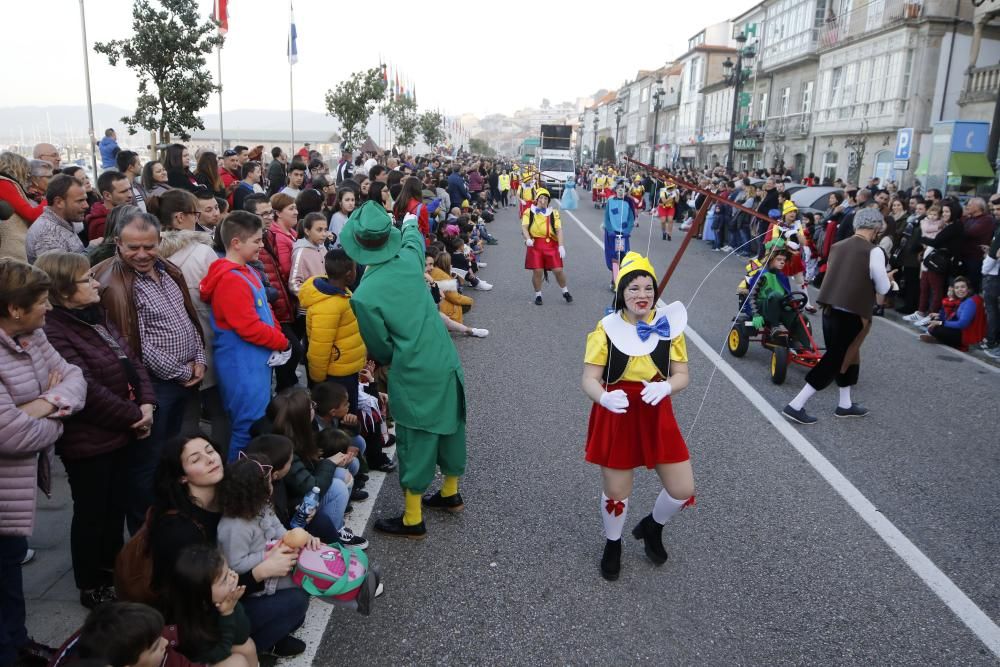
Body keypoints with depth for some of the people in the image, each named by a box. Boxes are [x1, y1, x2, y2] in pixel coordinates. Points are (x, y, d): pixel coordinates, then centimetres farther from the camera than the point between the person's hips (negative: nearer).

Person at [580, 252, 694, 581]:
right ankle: (612, 545, 40)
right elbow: (589, 379, -12)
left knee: (683, 490, 6)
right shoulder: (607, 328, -11)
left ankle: (651, 527, 38)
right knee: (615, 494, 9)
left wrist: (665, 387, -25)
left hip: (657, 417, 3)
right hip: (616, 418, -2)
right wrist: (604, 397, -35)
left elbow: (682, 375, -1)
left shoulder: (669, 325, -3)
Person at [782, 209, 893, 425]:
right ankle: (796, 405, -1)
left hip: (829, 310, 7)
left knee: (846, 356, 22)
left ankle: (845, 404, 33)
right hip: (851, 315, -6)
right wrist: (887, 278, 19)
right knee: (835, 360, 1)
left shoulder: (837, 246, 8)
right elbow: (883, 289, -2)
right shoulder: (874, 252, -8)